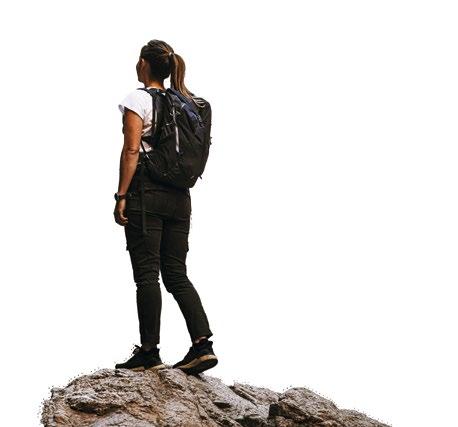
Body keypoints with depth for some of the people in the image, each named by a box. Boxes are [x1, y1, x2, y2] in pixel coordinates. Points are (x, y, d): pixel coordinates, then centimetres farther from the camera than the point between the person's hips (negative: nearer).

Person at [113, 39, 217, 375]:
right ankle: (202, 344, -2)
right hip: (180, 196, 6)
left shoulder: (138, 100, -5)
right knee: (177, 274, 8)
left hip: (146, 192, -6)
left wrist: (121, 196, -12)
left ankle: (149, 352, -1)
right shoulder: (184, 104, 14)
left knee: (147, 274, -3)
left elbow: (132, 151, -13)